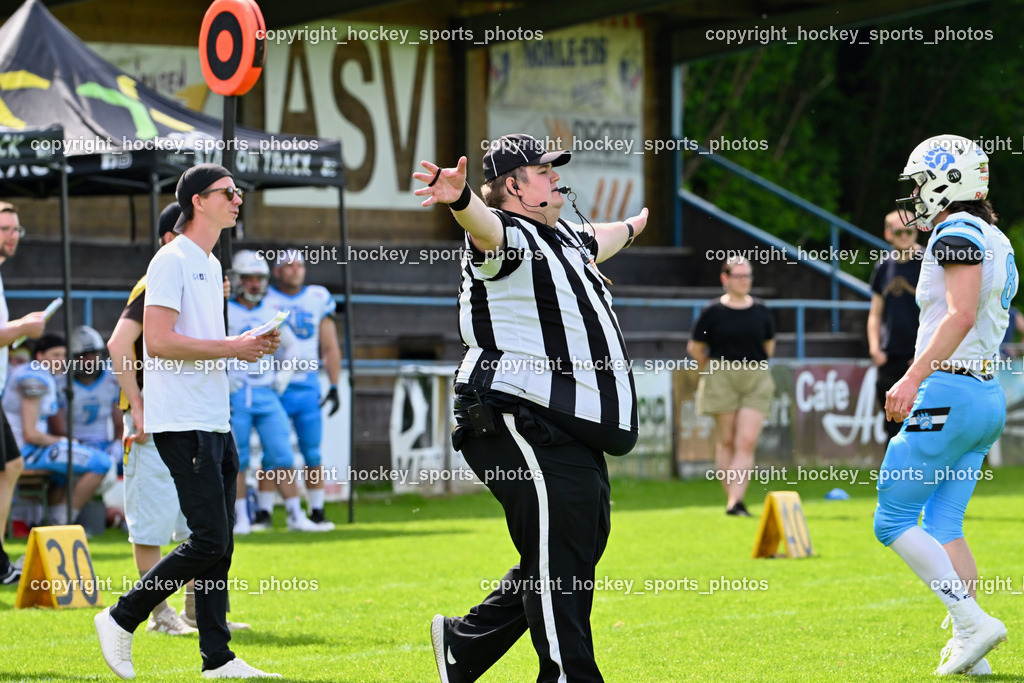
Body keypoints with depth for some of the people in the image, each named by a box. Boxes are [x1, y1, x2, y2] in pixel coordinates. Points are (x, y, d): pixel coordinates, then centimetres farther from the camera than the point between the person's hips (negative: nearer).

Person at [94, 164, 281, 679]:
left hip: (215, 423, 9)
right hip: (182, 423, -9)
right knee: (209, 541, -12)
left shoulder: (211, 265, 19)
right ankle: (120, 621, -1)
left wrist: (250, 344, 10)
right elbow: (158, 341, -19)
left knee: (219, 545, 6)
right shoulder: (172, 260, -10)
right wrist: (231, 347, -16)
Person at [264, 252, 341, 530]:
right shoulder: (264, 301, -1)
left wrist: (334, 387, 5)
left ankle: (317, 511, 9)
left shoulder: (318, 300, 7)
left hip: (308, 386, 2)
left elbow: (330, 348, 11)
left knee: (313, 454, 2)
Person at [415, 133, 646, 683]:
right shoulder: (508, 236, -9)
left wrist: (632, 227, 66)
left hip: (572, 430, 10)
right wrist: (460, 200, -57)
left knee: (581, 547, 13)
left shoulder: (564, 238, 21)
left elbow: (596, 242, 45)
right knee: (558, 558, -12)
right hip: (520, 421, -10)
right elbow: (485, 225, -33)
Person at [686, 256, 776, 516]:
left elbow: (769, 345, 19)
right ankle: (730, 498, 13)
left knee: (747, 441, -10)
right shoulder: (713, 311, -3)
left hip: (756, 380, 2)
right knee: (726, 442, 4)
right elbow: (694, 347, 6)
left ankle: (735, 502, -15)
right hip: (722, 380, -1)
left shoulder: (760, 311, 5)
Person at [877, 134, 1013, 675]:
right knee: (942, 526, 10)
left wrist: (913, 378, -26)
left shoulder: (958, 231, -10)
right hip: (987, 397, 9)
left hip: (949, 393, -9)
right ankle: (966, 650, 2)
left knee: (893, 521, -4)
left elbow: (962, 314, -22)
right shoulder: (997, 243, 19)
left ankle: (973, 623, -12)